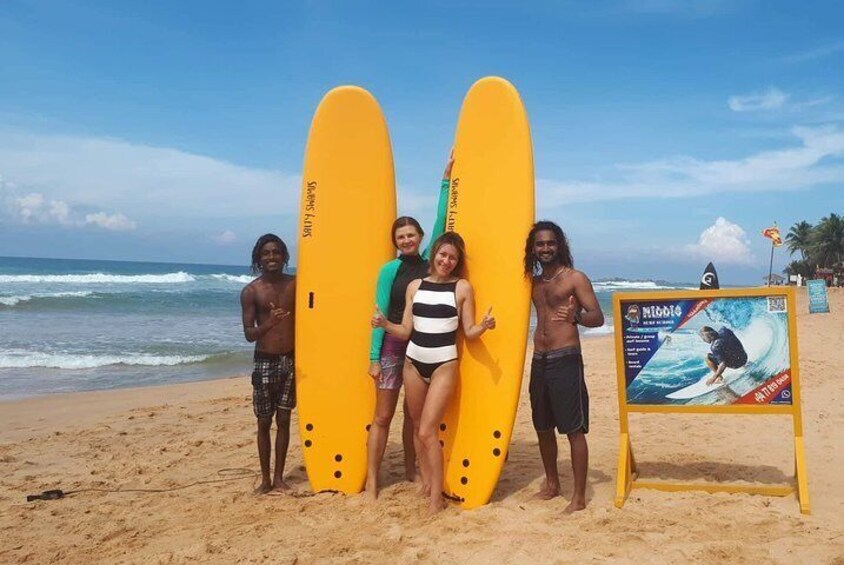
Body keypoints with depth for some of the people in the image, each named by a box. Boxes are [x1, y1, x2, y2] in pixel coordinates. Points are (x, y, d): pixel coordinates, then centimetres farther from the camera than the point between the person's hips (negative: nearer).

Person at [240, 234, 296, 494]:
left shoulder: (295, 284, 1)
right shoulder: (250, 291, -5)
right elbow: (249, 334, -8)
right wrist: (269, 323, -26)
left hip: (291, 361, 2)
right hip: (265, 362, -2)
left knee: (284, 420, 7)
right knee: (264, 422, 6)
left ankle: (279, 477, 17)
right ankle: (265, 478, 17)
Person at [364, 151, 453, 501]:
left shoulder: (428, 263, 6)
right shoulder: (390, 270, -3)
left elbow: (440, 223, 5)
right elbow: (380, 315, -4)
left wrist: (446, 179, 5)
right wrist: (374, 357, -8)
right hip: (393, 347, -3)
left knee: (415, 415, 13)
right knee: (383, 416, -1)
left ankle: (410, 473, 25)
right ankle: (371, 483, 3)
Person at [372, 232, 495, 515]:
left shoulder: (462, 287, -3)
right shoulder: (415, 286, 5)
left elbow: (469, 332, -4)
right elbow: (406, 331, 4)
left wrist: (483, 326, -24)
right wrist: (385, 324, -14)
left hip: (444, 365, -4)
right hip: (413, 362, 4)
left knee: (427, 431, -9)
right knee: (418, 428, 11)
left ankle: (436, 498, 2)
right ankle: (426, 484, 26)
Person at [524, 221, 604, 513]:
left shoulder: (575, 278, -4)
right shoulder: (534, 282, 14)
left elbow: (598, 317, -9)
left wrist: (575, 316, -28)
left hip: (565, 360, -7)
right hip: (538, 360, 7)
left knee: (574, 429, -6)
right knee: (543, 427, 15)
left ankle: (579, 496, 0)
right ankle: (551, 484, 30)